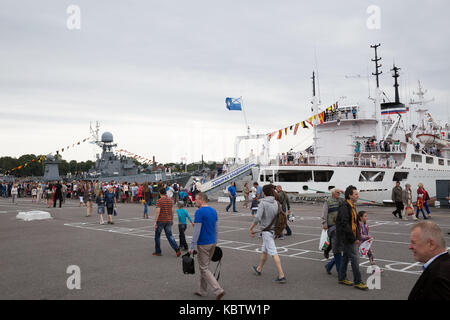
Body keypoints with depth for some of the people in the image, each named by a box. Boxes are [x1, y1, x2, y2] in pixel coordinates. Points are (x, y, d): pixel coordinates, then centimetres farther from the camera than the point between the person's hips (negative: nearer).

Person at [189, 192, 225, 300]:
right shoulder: (213, 211, 9)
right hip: (212, 243, 8)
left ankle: (218, 290, -8)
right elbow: (216, 229, 14)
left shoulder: (199, 212, -16)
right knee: (204, 267, 19)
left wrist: (192, 247, -15)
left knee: (204, 269, -1)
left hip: (203, 245, -8)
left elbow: (197, 231, -19)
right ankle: (202, 291, 26)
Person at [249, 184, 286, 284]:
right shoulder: (276, 203, 3)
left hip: (266, 231, -8)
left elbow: (257, 218, -23)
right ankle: (259, 269, 40)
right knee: (264, 250, 23)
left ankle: (281, 276, -10)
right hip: (273, 230, 8)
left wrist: (251, 229, -10)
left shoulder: (263, 203, -16)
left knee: (273, 253, -8)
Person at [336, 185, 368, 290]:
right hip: (347, 238, -10)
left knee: (346, 257, 16)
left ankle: (342, 278, 26)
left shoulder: (352, 206, 13)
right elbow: (345, 225, -23)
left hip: (351, 237, 10)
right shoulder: (345, 207, -19)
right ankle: (357, 281, 2)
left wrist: (357, 236, 16)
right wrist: (354, 238, -22)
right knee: (355, 258, -6)